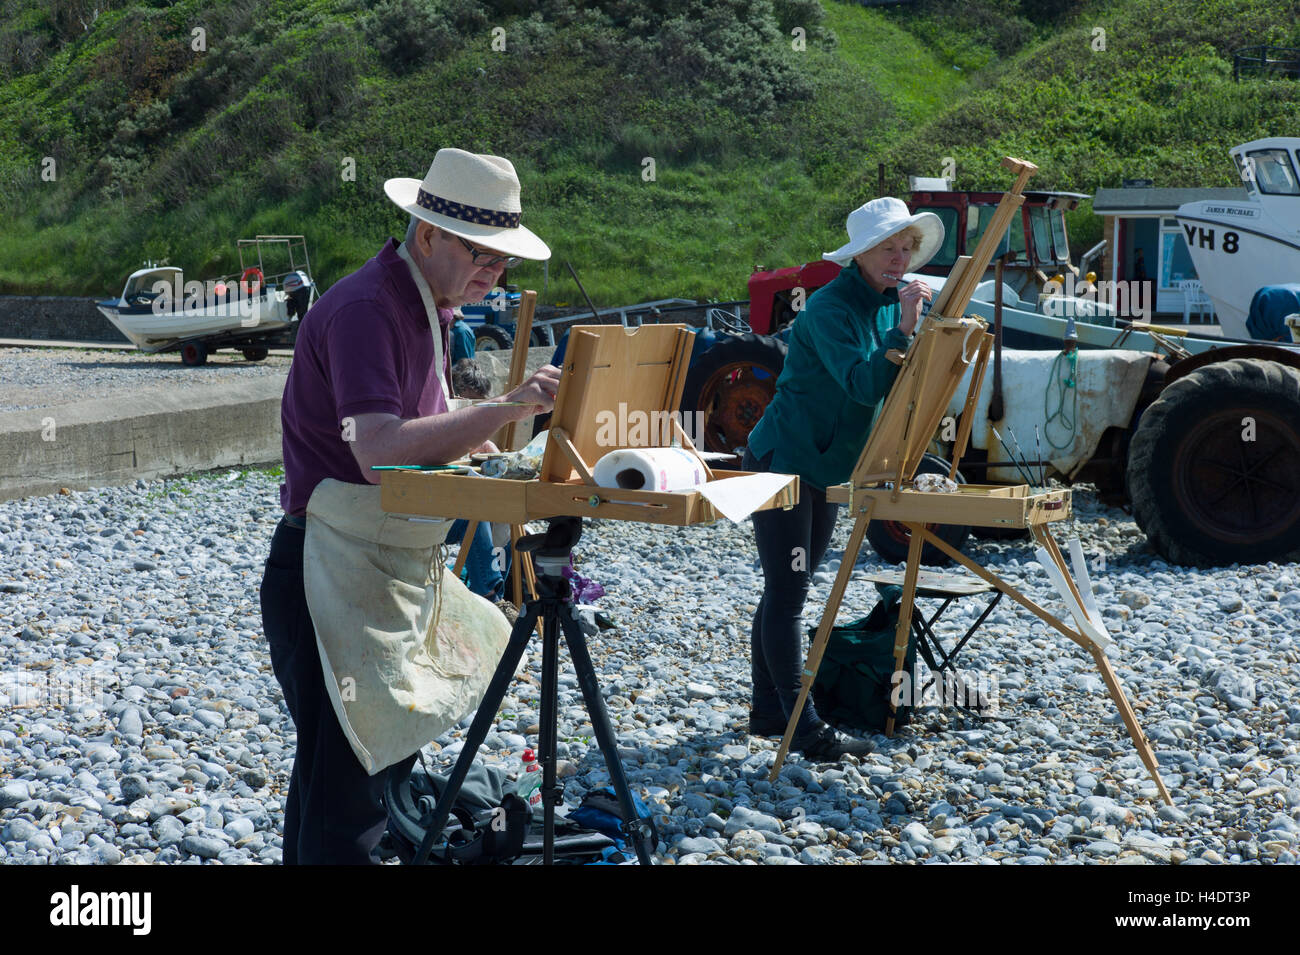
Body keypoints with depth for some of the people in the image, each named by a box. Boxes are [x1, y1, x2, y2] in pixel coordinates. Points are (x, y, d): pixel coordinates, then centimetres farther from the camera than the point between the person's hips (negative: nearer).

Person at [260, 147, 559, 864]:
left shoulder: (430, 307, 12)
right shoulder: (362, 309, -20)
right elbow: (380, 450, -34)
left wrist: (483, 441, 2)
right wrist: (507, 409, -36)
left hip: (385, 565, 10)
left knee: (384, 760, 17)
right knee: (340, 786, -7)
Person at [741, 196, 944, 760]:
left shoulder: (889, 301, 7)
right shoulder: (830, 306, -19)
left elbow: (896, 388, 10)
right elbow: (861, 384, -30)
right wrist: (903, 331, -35)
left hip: (825, 469, 9)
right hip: (782, 462, -9)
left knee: (786, 591, 14)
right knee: (787, 592, -7)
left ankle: (768, 711, 21)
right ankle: (803, 727, -7)